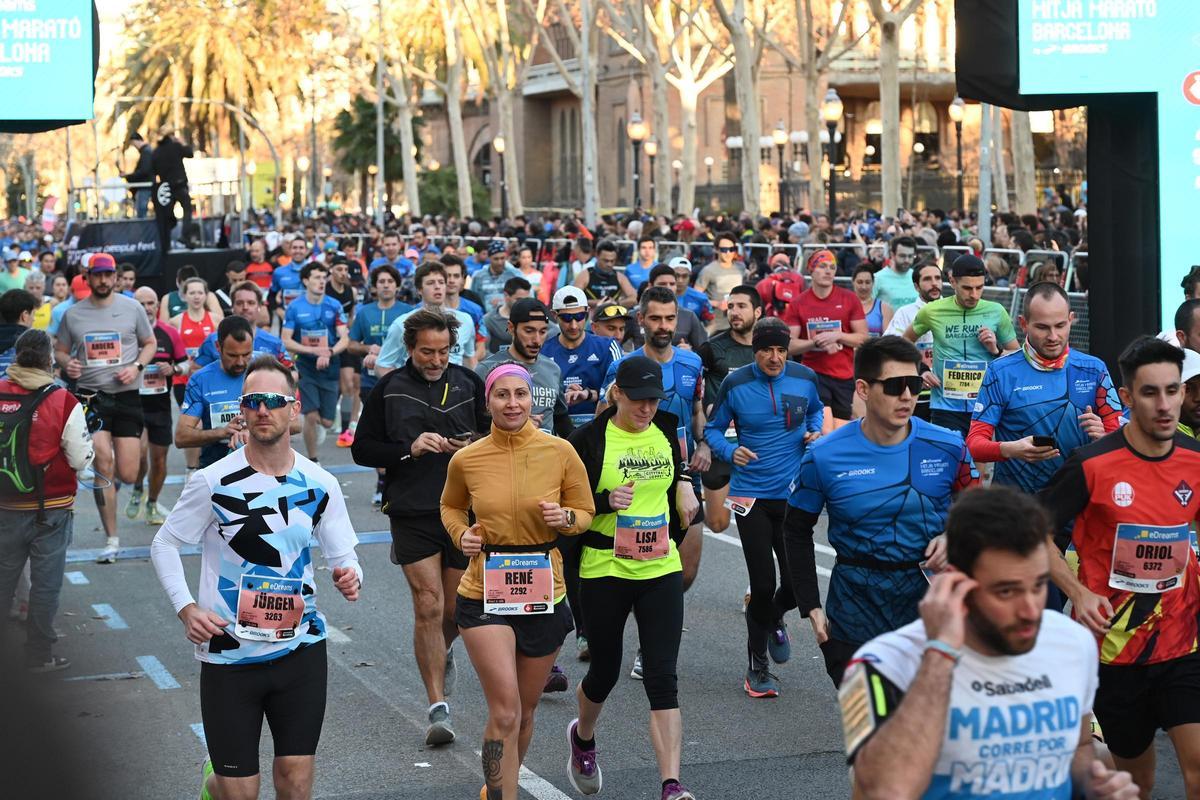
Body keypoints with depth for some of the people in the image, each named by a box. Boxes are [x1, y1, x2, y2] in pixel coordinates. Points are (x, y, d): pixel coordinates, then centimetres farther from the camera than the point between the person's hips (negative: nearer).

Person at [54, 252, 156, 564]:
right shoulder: (73, 314, 4)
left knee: (127, 475, -3)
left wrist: (136, 366, -6)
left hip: (127, 395, 0)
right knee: (103, 462, -13)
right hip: (90, 395, 0)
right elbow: (59, 351, 13)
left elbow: (150, 343, 12)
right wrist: (66, 363, -10)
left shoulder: (132, 308, 3)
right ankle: (111, 539, -2)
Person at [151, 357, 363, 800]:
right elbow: (165, 545, 1)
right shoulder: (214, 481, -8)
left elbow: (343, 555, 6)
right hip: (228, 653, -2)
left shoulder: (320, 486, 0)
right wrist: (187, 609, -12)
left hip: (301, 649, 2)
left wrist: (350, 578, -17)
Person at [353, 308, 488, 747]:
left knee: (458, 608, 9)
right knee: (428, 606, -8)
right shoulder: (388, 390, 1)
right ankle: (438, 708, -3)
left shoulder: (469, 384, 5)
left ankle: (442, 652, 44)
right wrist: (409, 449, -14)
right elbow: (362, 449, 2)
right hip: (412, 513, -2)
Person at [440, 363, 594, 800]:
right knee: (505, 712, -14)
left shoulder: (560, 452, -6)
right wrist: (461, 534, -4)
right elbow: (450, 506, 16)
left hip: (542, 592, 2)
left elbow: (586, 513, 6)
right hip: (485, 593, -2)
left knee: (525, 711, 17)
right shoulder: (466, 460, -5)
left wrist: (566, 518, -16)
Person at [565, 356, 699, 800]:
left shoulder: (667, 430, 4)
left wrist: (685, 483, 13)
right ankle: (583, 738, 46)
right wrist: (607, 501, -23)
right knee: (605, 671, 13)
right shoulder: (589, 439, -8)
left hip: (661, 570, 2)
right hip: (604, 571, -2)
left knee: (663, 678, -8)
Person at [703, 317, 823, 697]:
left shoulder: (805, 378, 0)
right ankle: (757, 668, 15)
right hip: (751, 494, -2)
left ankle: (774, 618, 37)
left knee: (797, 580, -1)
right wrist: (730, 451, -15)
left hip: (794, 493, 2)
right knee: (763, 584, -5)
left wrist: (816, 432, 0)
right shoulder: (735, 384, -6)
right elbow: (713, 429, 4)